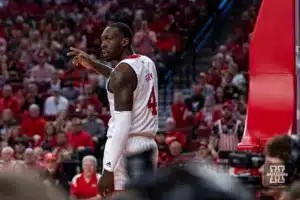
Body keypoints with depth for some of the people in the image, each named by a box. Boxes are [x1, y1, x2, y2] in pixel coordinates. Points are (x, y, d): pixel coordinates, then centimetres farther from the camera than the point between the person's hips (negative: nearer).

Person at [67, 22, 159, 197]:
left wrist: (108, 169, -23)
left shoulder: (123, 70, -12)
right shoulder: (147, 64, 14)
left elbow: (122, 122, -20)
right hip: (148, 145, 9)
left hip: (127, 147, -9)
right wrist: (94, 65, 34)